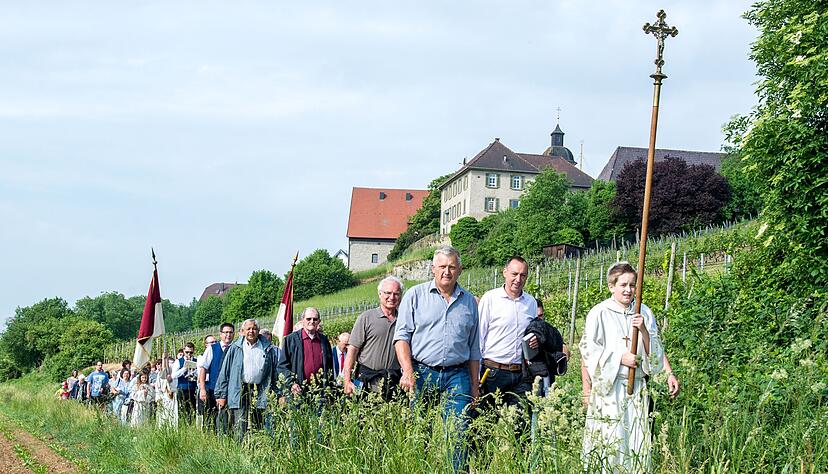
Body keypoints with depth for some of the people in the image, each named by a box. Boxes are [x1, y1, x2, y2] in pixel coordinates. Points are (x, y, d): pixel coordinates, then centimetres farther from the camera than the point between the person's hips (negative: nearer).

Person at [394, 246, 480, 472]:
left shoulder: (469, 302, 15)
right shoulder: (415, 295, 6)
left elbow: (474, 349, 20)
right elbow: (401, 336, 0)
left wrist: (475, 385, 15)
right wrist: (408, 372, -13)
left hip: (457, 376, 2)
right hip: (422, 374, -2)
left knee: (458, 434, -7)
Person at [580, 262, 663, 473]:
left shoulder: (644, 313, 9)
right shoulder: (599, 313, -1)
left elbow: (655, 353, 8)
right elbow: (589, 351, -5)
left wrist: (644, 330, -10)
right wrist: (621, 358, -13)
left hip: (636, 387, 3)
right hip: (608, 386, -3)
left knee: (637, 443, 1)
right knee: (607, 441, -6)